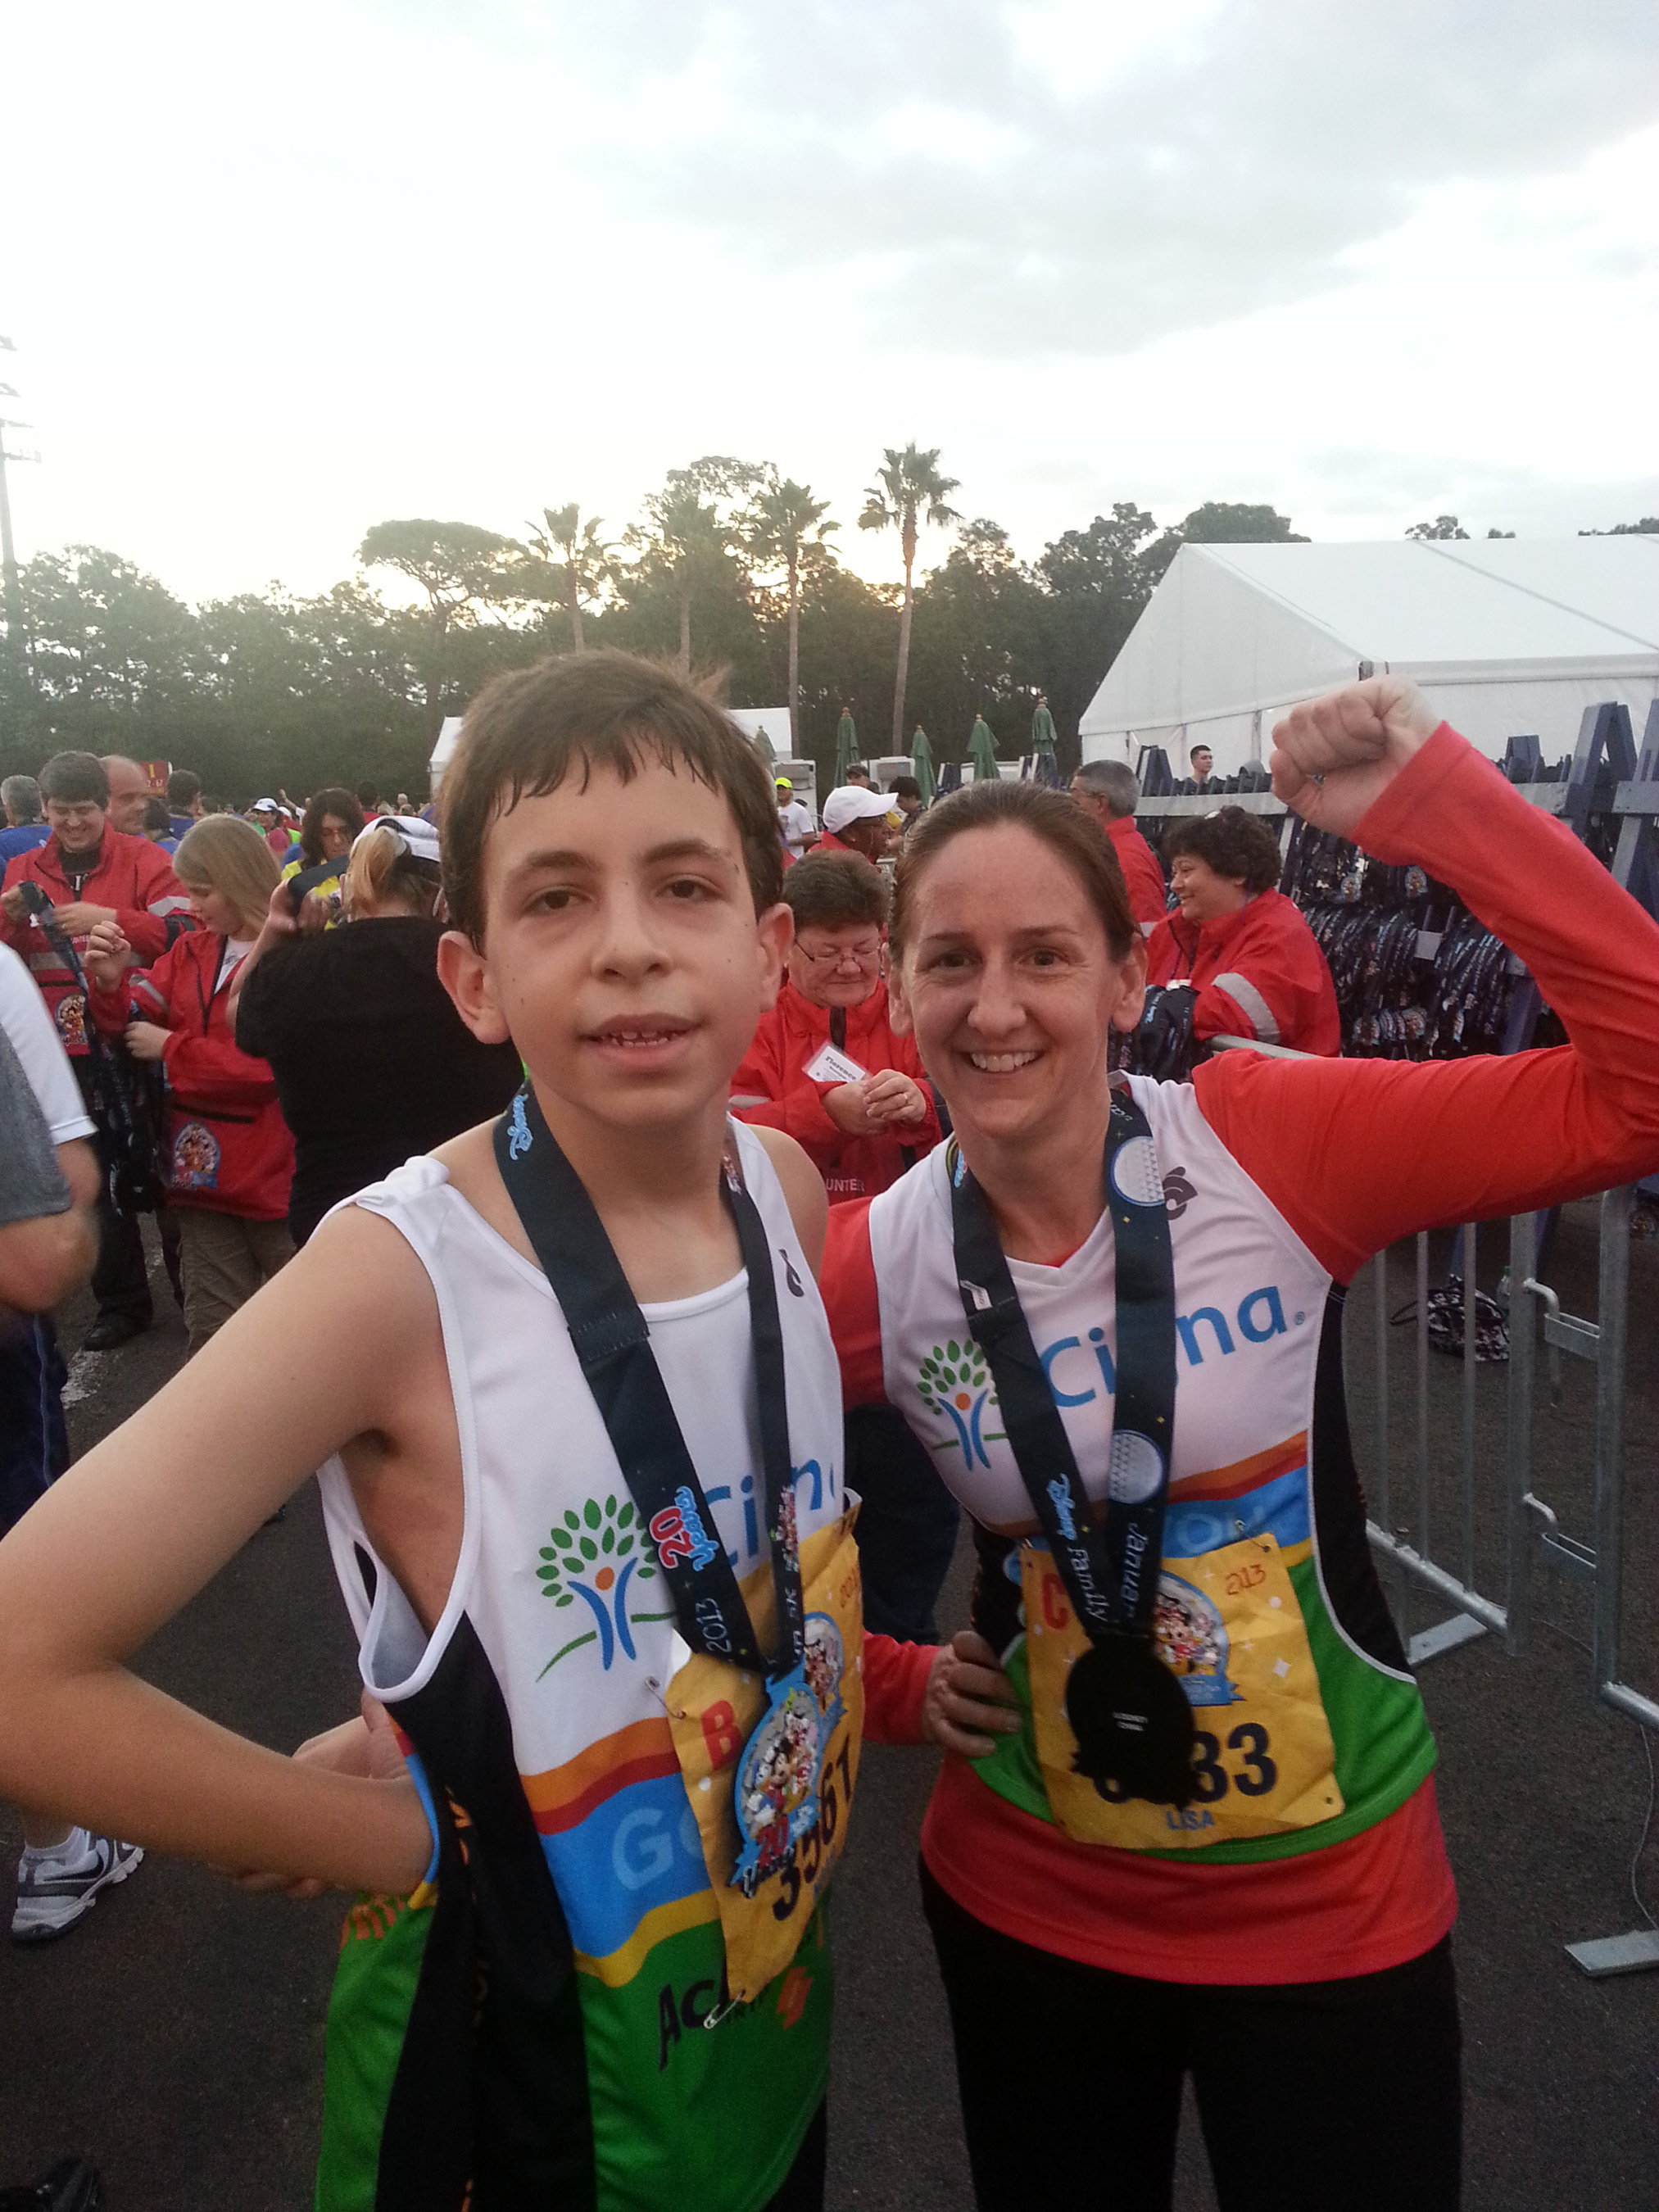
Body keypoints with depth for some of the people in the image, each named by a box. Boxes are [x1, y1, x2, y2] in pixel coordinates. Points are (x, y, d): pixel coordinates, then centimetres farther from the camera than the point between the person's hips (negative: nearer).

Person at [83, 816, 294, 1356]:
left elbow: (267, 1063, -22)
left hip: (273, 1169, -6)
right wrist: (112, 983, -11)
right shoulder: (190, 951, 9)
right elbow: (138, 1020, 10)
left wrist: (170, 1048, -11)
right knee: (213, 1324, 17)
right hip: (202, 1165, 7)